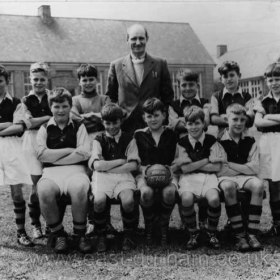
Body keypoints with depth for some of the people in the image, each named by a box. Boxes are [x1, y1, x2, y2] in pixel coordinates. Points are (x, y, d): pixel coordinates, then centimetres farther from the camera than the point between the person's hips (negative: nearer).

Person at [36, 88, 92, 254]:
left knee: (79, 189, -37)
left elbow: (84, 153, -1)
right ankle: (58, 234, -11)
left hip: (76, 169, -1)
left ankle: (80, 234, -15)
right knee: (44, 191, -34)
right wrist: (69, 150, -1)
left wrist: (55, 157, -2)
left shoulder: (79, 127, 14)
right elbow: (42, 154, 1)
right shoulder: (45, 129, 17)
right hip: (51, 172, 1)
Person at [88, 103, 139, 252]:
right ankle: (101, 236, -6)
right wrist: (121, 161, -3)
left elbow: (133, 165, -2)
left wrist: (108, 167, -6)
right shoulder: (99, 140, 9)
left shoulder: (128, 139, 11)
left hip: (123, 175, 0)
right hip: (102, 177, 0)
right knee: (99, 201, -30)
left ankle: (128, 235, -4)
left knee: (128, 200, -29)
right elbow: (98, 165, -6)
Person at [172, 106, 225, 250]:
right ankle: (193, 234, -6)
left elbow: (216, 167, -3)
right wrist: (208, 159, -6)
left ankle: (211, 233, -3)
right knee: (187, 199, -33)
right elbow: (185, 168, -5)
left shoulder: (211, 140, 6)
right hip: (188, 178, 0)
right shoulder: (182, 142, 6)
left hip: (208, 176, 0)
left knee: (214, 198, -32)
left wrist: (192, 163, -6)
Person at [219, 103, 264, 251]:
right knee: (228, 187, -38)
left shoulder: (250, 142, 11)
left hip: (245, 177, 3)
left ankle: (251, 234, -27)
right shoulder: (219, 141, 1)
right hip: (225, 177, -3)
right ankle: (239, 235, -29)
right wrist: (242, 167, -9)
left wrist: (230, 165, -6)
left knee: (258, 184, -31)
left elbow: (254, 169, 3)